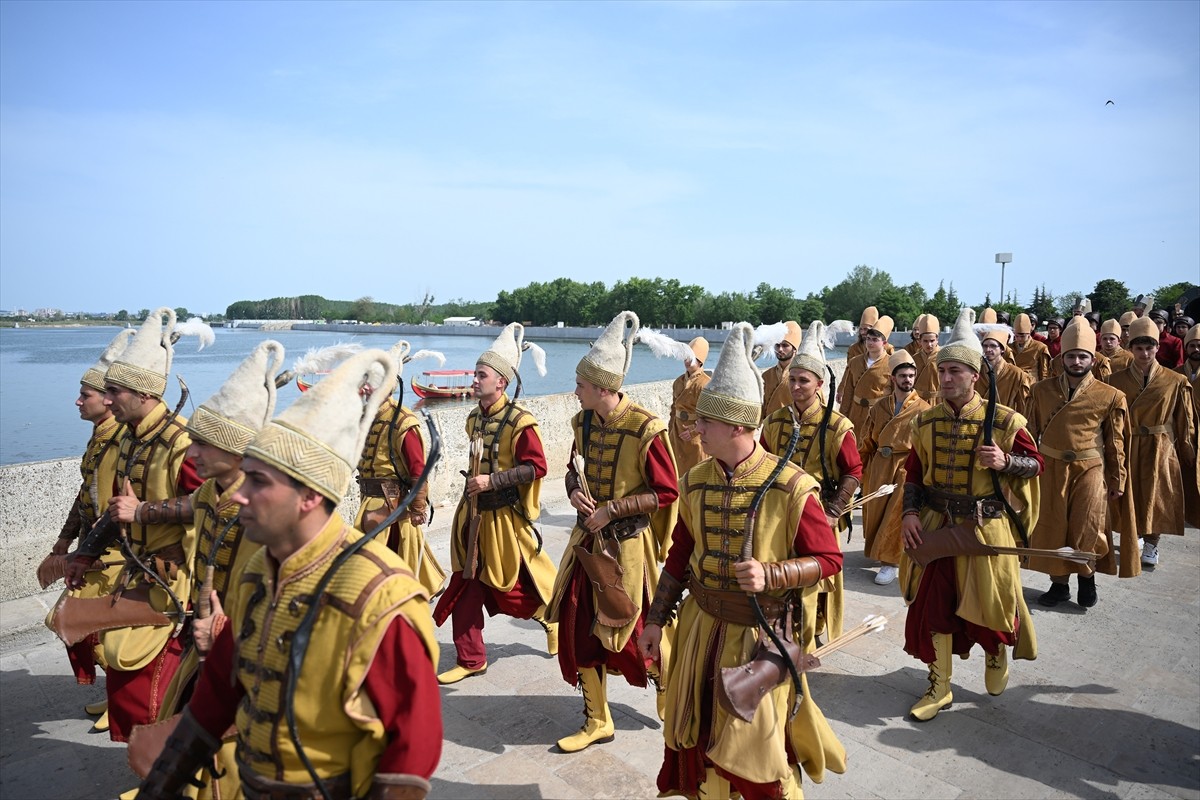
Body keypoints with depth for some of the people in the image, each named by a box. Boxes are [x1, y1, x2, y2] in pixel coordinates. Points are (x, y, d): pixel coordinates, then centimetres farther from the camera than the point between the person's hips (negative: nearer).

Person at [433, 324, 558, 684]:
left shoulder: (519, 421, -17)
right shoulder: (475, 418, 7)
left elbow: (536, 467, -20)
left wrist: (493, 481, -24)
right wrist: (476, 481, 12)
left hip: (504, 516, -7)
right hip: (474, 512, 7)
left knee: (519, 582, 8)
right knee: (466, 586, 6)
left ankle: (552, 618, 39)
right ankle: (471, 659, 18)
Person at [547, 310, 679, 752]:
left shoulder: (646, 429, -20)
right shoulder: (583, 422, 1)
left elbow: (667, 492, -16)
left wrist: (613, 508, -19)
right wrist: (575, 491, -7)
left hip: (627, 546, -6)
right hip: (587, 541, 7)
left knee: (636, 630, 8)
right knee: (578, 629, 9)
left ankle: (667, 694, 41)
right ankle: (597, 721, 28)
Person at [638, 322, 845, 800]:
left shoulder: (791, 487, -17)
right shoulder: (696, 483, -1)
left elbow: (828, 560, -11)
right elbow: (680, 555, 8)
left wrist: (769, 575, -26)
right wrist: (656, 619, 9)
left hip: (760, 633, -4)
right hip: (701, 626, 5)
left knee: (756, 743, 9)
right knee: (698, 735, 16)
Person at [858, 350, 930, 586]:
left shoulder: (923, 409, -4)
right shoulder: (880, 406, 6)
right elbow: (867, 440, 11)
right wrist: (861, 466, 10)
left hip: (907, 468, -4)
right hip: (879, 466, 4)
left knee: (895, 516, -5)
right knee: (875, 511, 12)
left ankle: (891, 561, 4)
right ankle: (878, 548, 35)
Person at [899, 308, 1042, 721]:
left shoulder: (1004, 420, -10)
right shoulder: (926, 421, 0)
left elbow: (1035, 464, -1)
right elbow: (914, 471, 7)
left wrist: (1005, 461, -22)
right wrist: (910, 512, -6)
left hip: (986, 528, -3)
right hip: (934, 526, 3)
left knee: (988, 600, 10)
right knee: (933, 603, 5)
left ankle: (997, 653, 46)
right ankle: (940, 686, 22)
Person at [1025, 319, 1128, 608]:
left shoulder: (1110, 396, -4)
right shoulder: (1042, 390, 0)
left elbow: (1116, 442, 1)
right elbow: (1032, 432, 5)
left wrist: (1118, 479, 3)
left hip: (1090, 471, -2)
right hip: (1050, 469, 2)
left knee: (1086, 531, 3)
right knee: (1051, 529, 7)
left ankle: (1087, 576, 31)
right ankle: (1059, 582, 24)